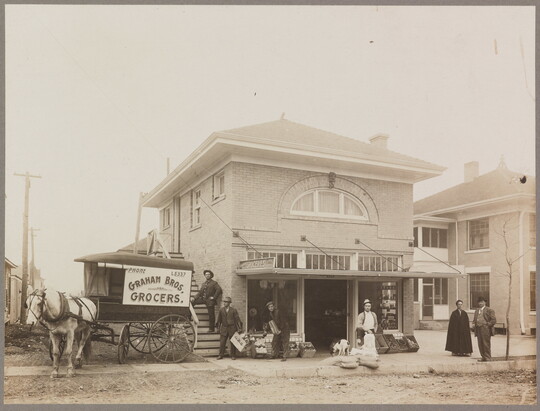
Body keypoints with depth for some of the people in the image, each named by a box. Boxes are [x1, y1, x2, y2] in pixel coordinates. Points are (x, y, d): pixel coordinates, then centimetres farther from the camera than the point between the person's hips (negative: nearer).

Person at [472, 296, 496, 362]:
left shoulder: (489, 310, -1)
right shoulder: (477, 310, 20)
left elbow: (494, 320, -5)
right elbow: (474, 319, 26)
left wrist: (487, 325, -13)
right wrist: (473, 324, 7)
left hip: (486, 330, -6)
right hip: (478, 330, 6)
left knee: (486, 344, -4)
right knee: (480, 344, 6)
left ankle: (488, 358, 4)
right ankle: (483, 357, 15)